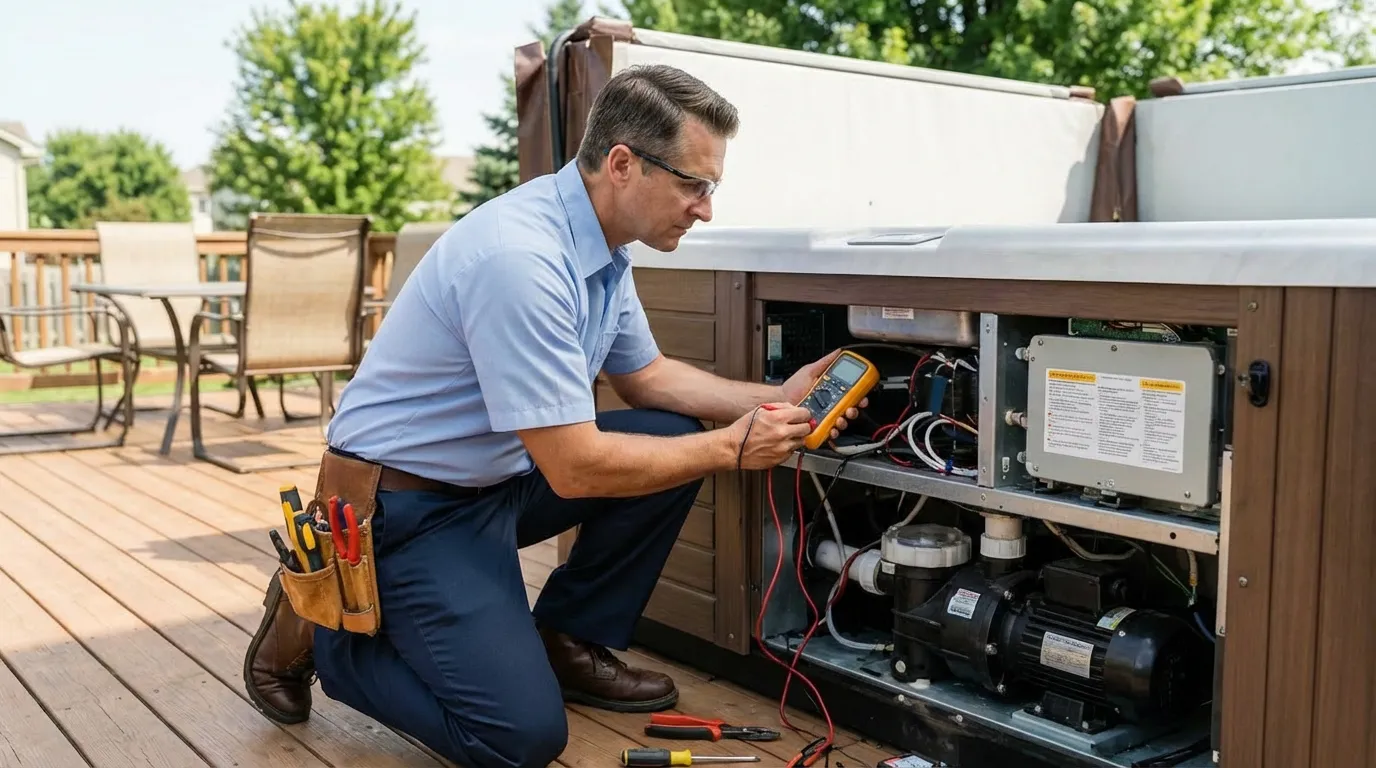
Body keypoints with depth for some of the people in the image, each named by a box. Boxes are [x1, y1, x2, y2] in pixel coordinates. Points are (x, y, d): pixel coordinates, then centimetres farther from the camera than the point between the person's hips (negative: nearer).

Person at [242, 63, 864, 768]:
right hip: (405, 504, -9)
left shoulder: (602, 246, 0)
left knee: (678, 438, 0)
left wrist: (774, 400, 2)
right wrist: (732, 448, -17)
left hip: (499, 474, 9)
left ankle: (568, 643, 13)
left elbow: (646, 377, 15)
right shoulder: (520, 257, -30)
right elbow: (575, 468, -28)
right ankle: (319, 628, 6)